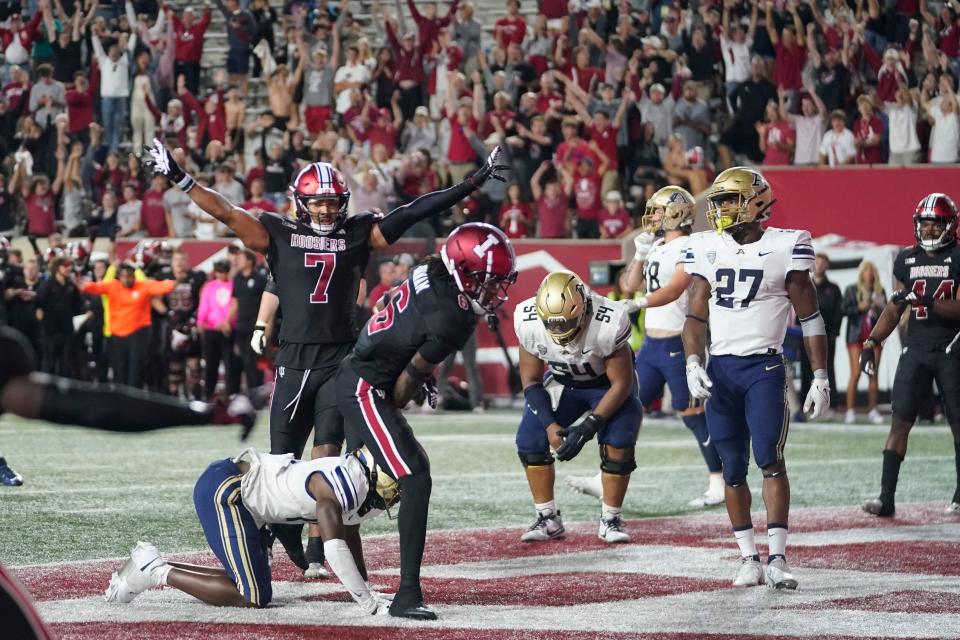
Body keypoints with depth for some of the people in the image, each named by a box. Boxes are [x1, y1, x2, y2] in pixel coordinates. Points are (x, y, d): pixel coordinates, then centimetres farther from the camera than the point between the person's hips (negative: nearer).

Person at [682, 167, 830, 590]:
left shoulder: (785, 247, -5)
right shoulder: (707, 249, 7)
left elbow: (809, 318, -1)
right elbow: (696, 316, 12)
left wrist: (820, 377, -3)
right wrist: (693, 364, -3)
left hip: (765, 368, -4)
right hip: (720, 368, 4)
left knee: (770, 459, -14)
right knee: (732, 469, 5)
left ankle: (777, 559, -13)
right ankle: (749, 559, 13)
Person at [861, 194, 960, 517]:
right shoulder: (907, 260, 9)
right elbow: (894, 309, 17)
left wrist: (925, 301, -26)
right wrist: (872, 342, 9)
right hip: (916, 350, 3)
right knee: (900, 421, -4)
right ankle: (886, 497, -6)